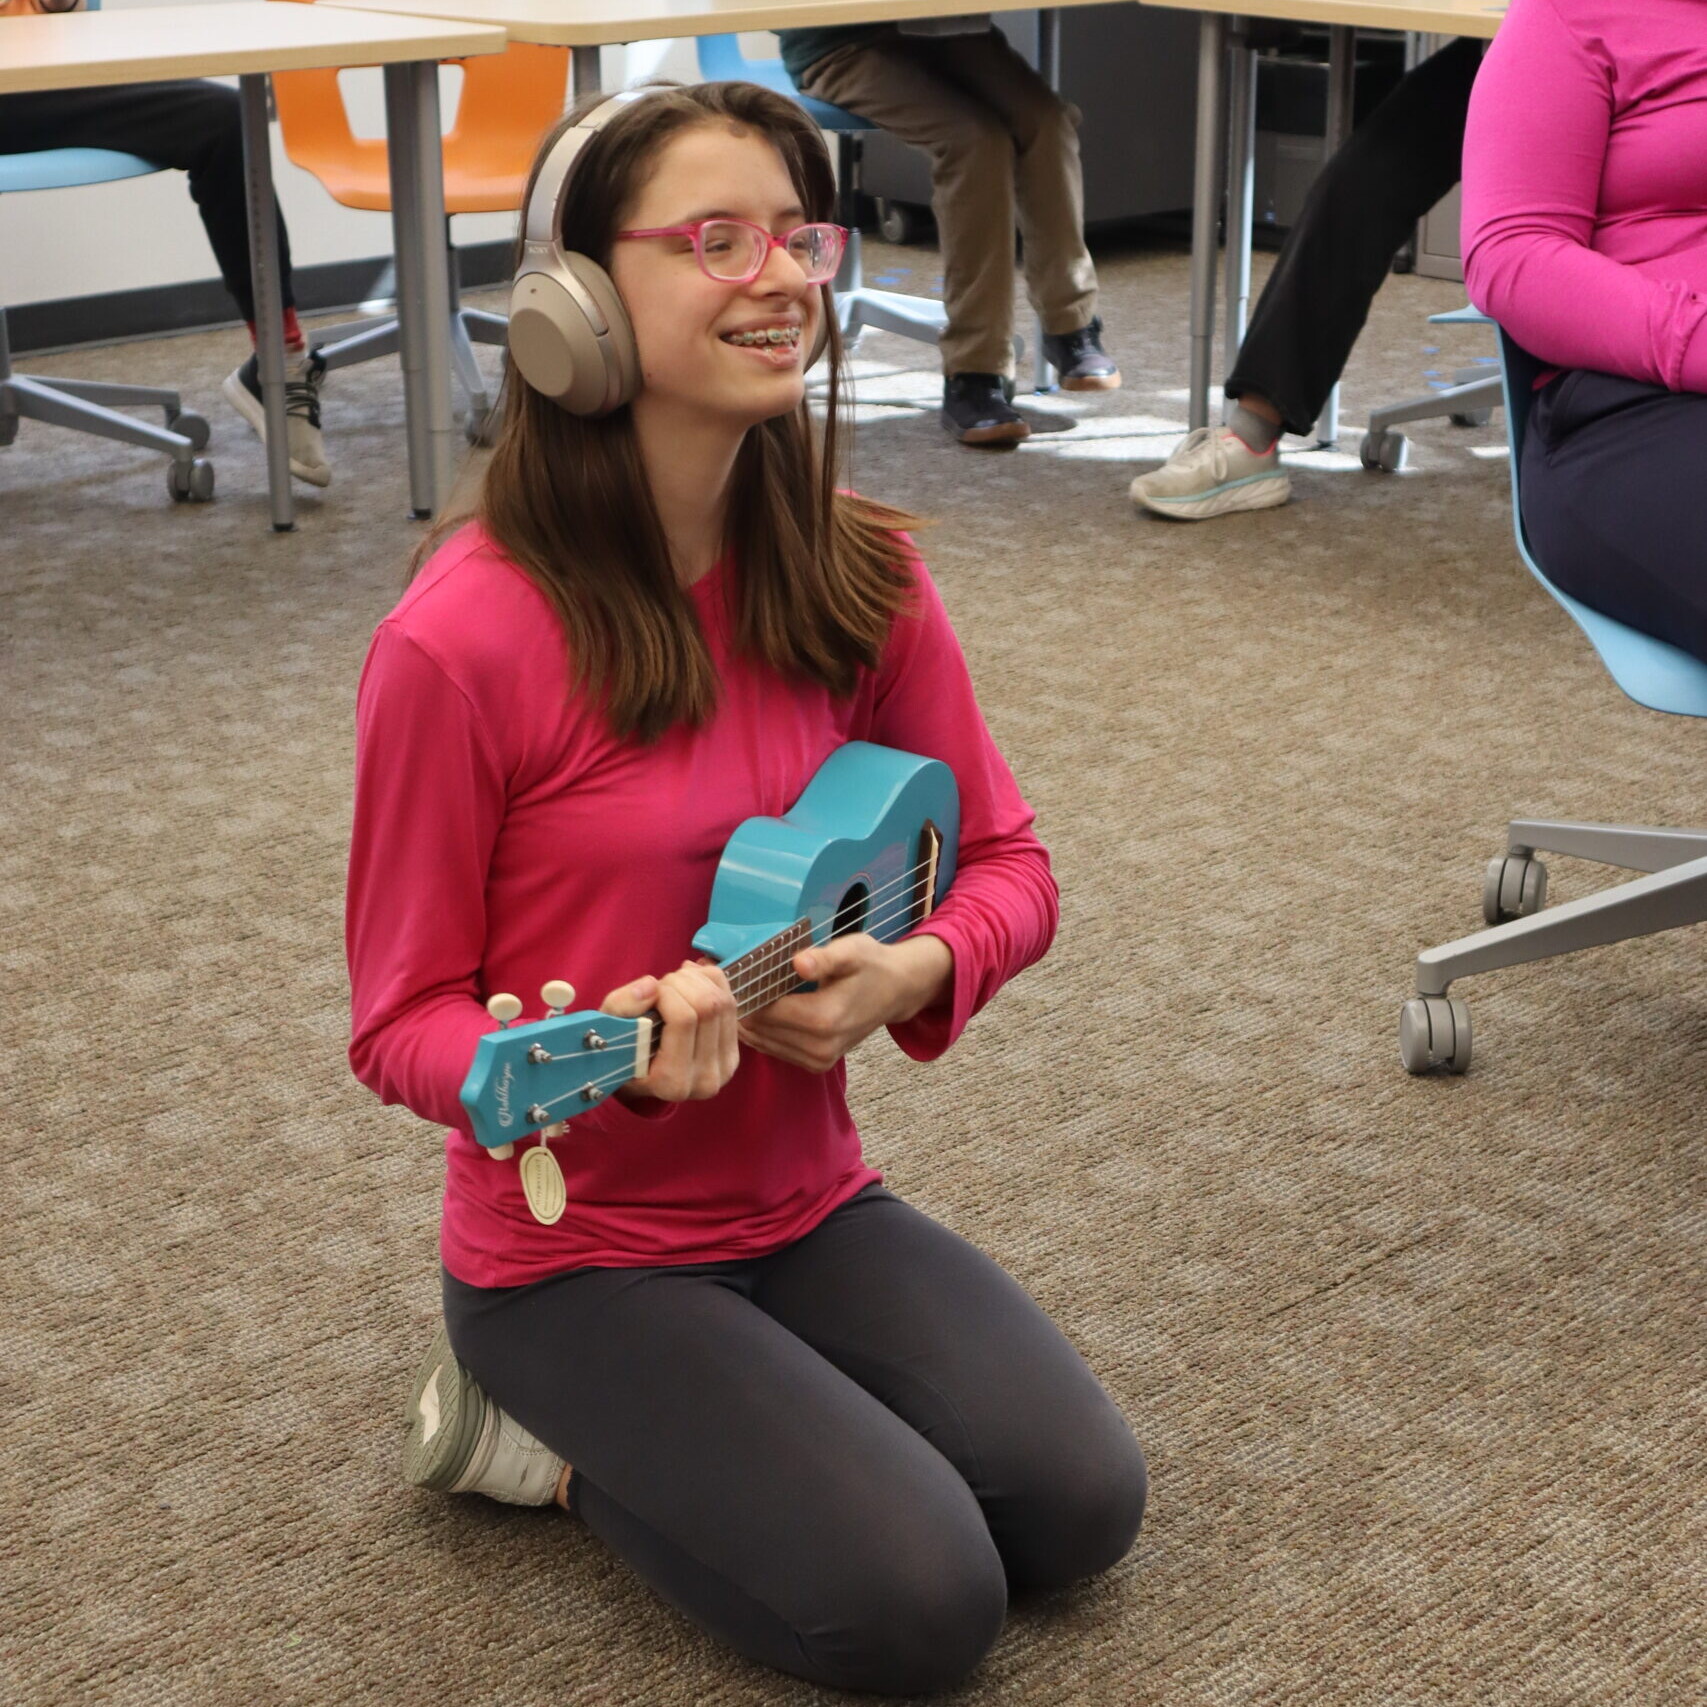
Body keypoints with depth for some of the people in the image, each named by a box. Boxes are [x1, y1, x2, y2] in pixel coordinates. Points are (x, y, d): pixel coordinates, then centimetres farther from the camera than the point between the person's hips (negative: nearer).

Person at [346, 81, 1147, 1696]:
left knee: (1079, 1505, -8)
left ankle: (669, 1425, 14)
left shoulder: (856, 573, -6)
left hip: (806, 1200, 6)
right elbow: (401, 1023, -13)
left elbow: (1006, 864, 4)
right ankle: (540, 1428, 9)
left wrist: (917, 971, -19)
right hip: (572, 1245, -5)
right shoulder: (462, 639, -22)